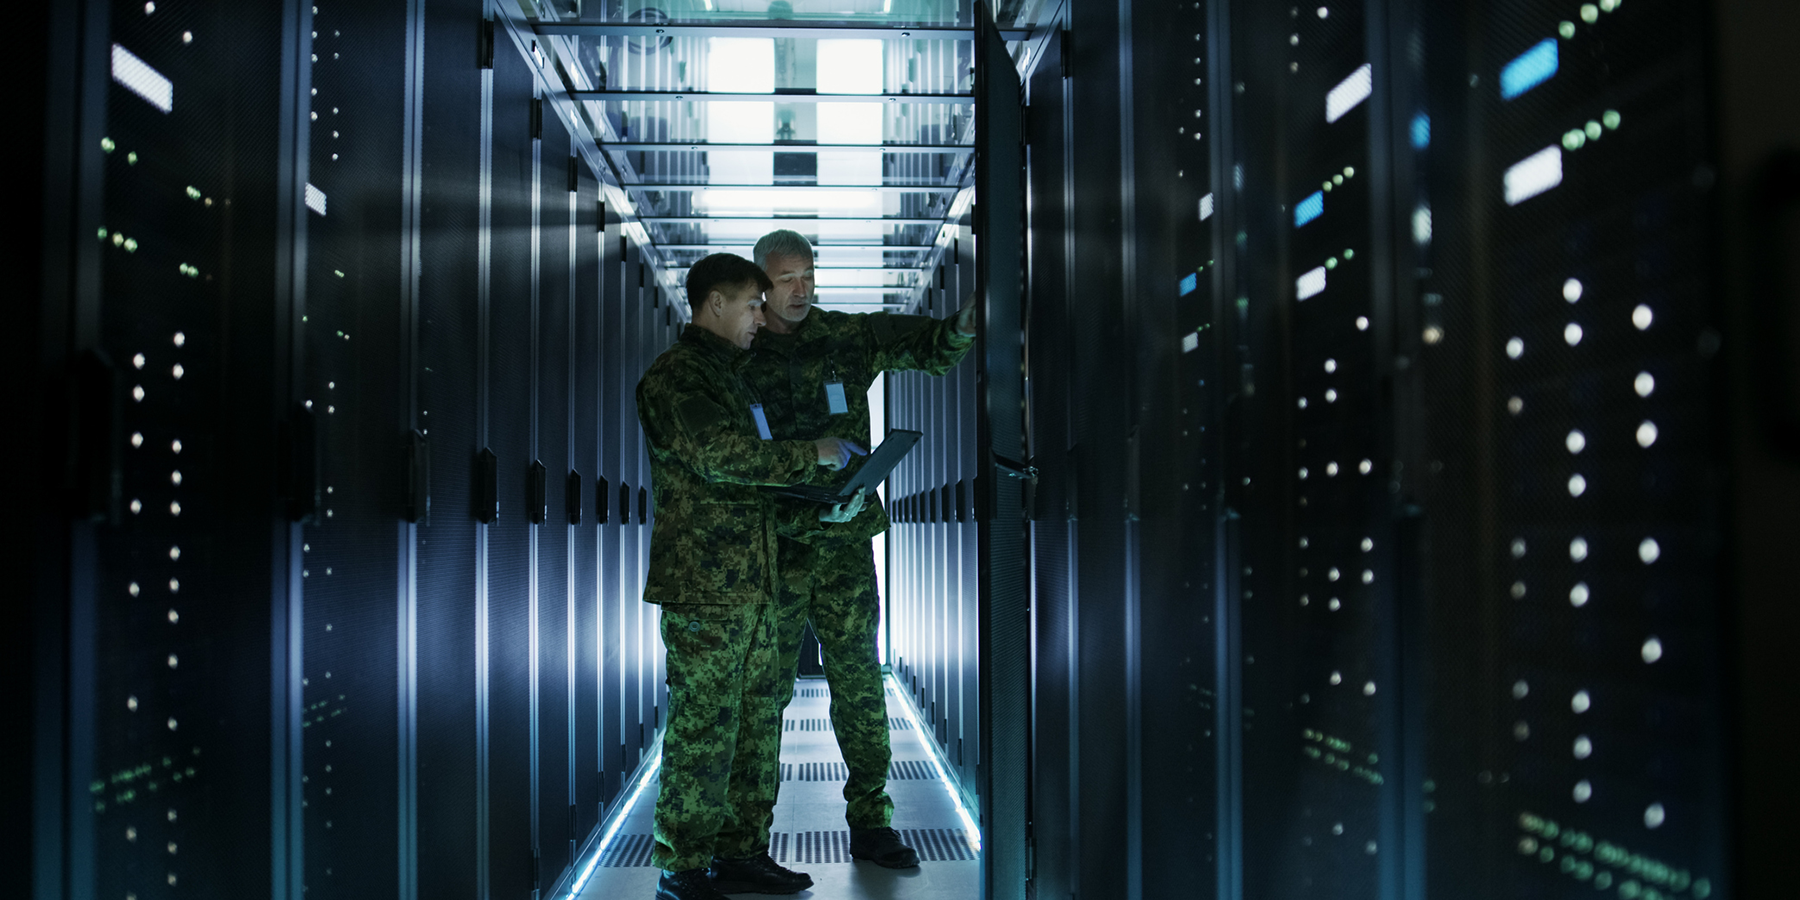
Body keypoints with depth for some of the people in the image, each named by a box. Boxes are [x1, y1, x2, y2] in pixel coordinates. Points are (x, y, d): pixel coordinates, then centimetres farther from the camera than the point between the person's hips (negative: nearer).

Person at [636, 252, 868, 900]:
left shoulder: (726, 373, 22)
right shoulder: (675, 376, -8)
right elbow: (721, 457, -21)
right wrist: (813, 454, -12)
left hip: (750, 582, 9)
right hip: (703, 585, -9)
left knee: (757, 720, 12)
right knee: (703, 728, -5)